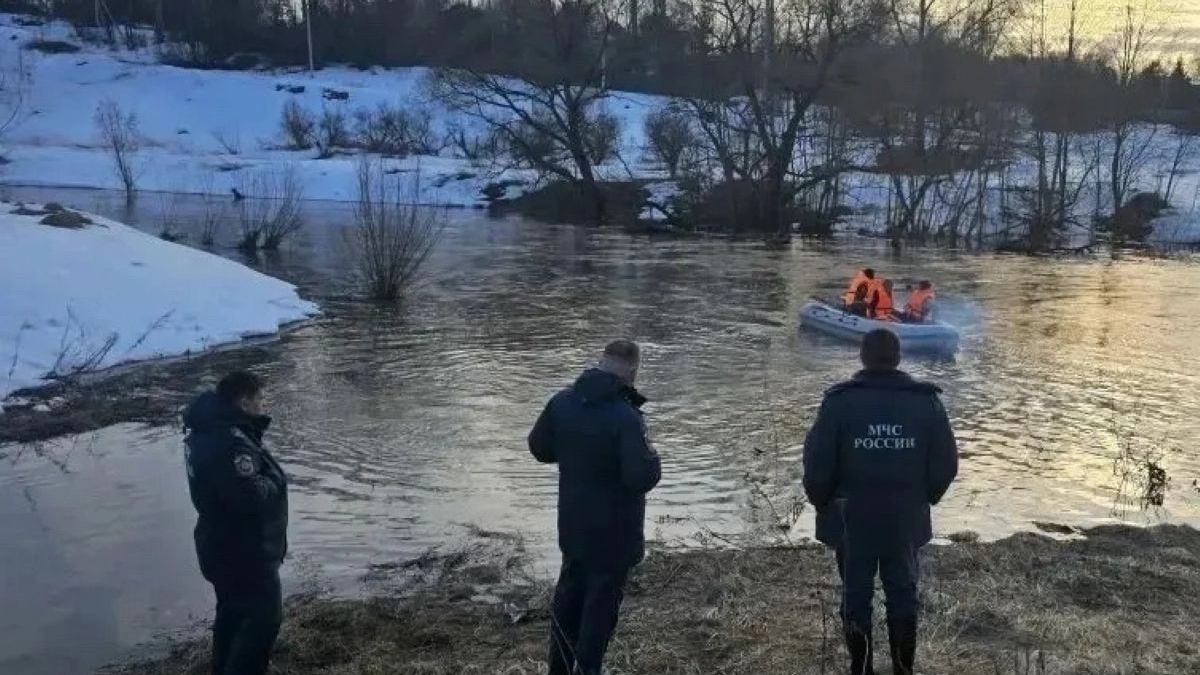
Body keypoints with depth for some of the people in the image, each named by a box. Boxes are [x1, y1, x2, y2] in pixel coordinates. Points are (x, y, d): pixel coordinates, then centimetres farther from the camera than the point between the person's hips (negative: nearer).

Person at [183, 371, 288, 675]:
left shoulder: (209, 430, 2)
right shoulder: (231, 442, -30)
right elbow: (251, 497, -34)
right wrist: (273, 480, -16)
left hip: (223, 545, 10)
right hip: (245, 550, -10)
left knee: (234, 612, 25)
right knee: (264, 616, 2)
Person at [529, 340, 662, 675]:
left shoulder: (562, 402, -7)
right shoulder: (625, 417, -27)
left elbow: (539, 447, 5)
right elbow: (641, 478, -29)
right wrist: (652, 458, -9)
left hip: (573, 525, 7)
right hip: (612, 532, -7)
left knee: (568, 595, 23)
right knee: (601, 604, 9)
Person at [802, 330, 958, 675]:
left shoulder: (839, 401, -12)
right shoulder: (926, 401, -5)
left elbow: (817, 465, -11)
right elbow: (946, 464, -2)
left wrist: (823, 502, 7)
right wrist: (925, 498, 15)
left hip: (851, 519, -2)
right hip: (906, 518, 2)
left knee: (856, 594, 11)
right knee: (903, 593, 16)